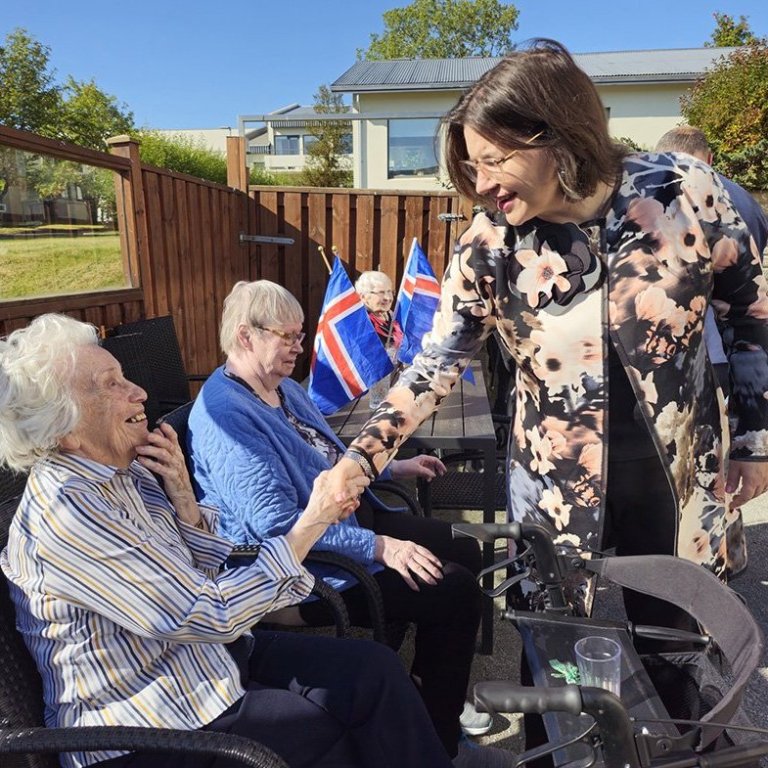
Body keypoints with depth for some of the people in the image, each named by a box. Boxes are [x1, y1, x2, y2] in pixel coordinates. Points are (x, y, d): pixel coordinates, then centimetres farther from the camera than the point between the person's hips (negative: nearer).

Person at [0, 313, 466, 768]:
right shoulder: (66, 511, -25)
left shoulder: (124, 471, -1)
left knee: (375, 668, -3)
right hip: (144, 728, -7)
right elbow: (212, 616, -25)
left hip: (206, 654, 7)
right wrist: (311, 523, -23)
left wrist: (182, 496, -12)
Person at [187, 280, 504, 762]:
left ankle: (429, 688, 28)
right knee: (457, 592, -14)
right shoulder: (225, 415, -23)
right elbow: (278, 524, -29)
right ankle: (437, 740, 9)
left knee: (466, 552, 10)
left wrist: (393, 467, 17)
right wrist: (379, 547, -29)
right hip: (312, 566, -10)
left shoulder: (283, 386, 8)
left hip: (352, 517, 10)